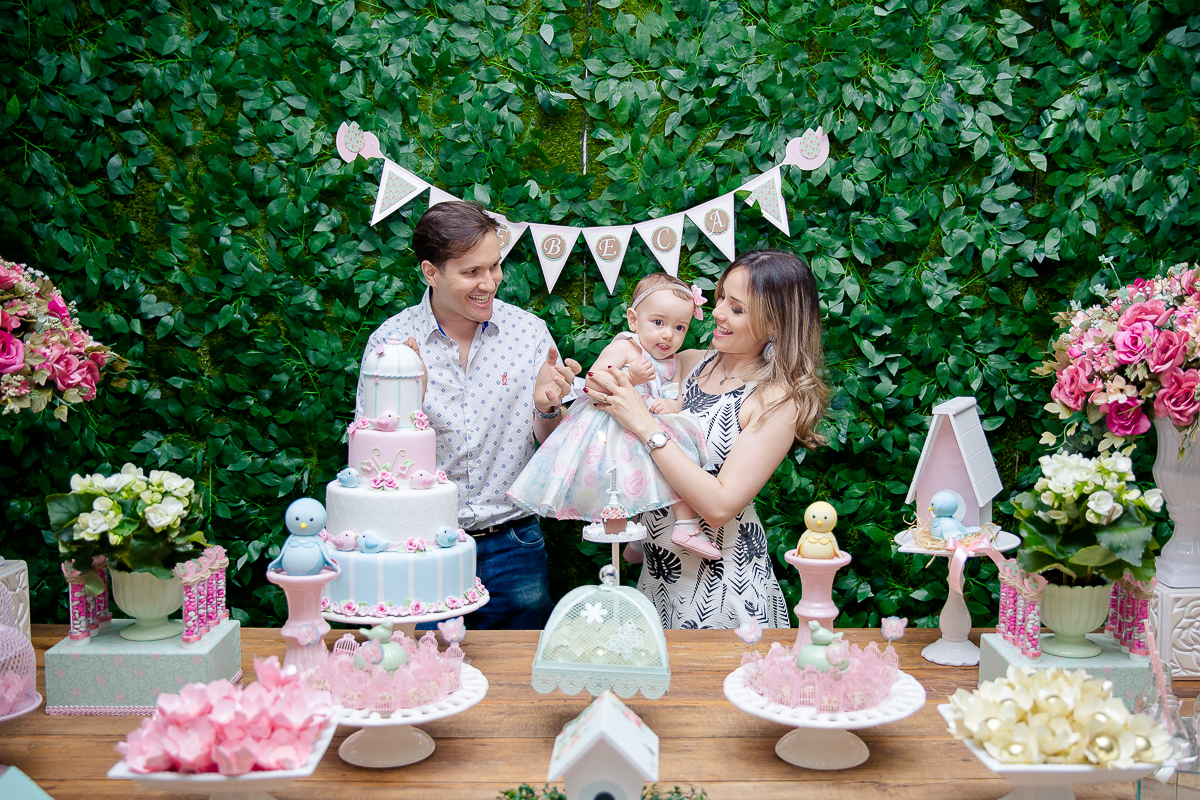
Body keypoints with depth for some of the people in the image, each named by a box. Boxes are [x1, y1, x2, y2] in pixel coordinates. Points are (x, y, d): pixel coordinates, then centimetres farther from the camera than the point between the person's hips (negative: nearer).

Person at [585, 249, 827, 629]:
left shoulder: (779, 400, -14)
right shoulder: (687, 363, 2)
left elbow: (720, 505, -22)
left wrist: (644, 425, -23)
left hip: (723, 582, -5)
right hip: (658, 565, 5)